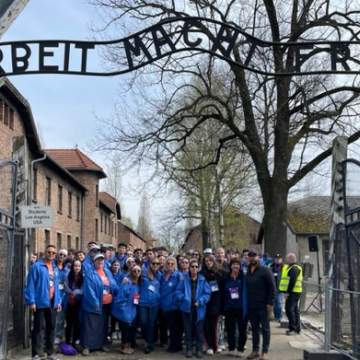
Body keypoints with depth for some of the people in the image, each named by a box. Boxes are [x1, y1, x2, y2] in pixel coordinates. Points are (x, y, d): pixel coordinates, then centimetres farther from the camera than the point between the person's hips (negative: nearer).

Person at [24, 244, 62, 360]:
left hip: (52, 303, 7)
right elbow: (30, 284, -11)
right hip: (40, 303, -7)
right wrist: (31, 301, -16)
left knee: (51, 328, 13)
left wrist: (58, 301, 11)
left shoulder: (55, 268, 15)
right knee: (39, 328, -5)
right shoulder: (37, 266, -7)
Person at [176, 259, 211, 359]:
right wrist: (184, 299, -15)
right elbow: (178, 291, -1)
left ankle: (199, 349, 18)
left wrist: (200, 301, -15)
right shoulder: (184, 278, -2)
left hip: (199, 309, 0)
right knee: (188, 329, 9)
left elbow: (207, 293, -4)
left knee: (199, 330, 5)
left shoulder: (202, 280, -3)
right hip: (187, 308, 0)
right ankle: (189, 349, 20)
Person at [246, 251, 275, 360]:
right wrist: (246, 303, 10)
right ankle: (255, 350, 19)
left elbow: (272, 287, -11)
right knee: (254, 328, 11)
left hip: (263, 305, -6)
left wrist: (270, 303, -16)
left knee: (265, 328, 2)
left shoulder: (265, 270, -7)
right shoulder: (247, 272, 11)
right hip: (251, 305, 6)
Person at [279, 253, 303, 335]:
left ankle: (292, 328, -9)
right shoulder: (291, 267, 20)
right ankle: (297, 328, 19)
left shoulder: (294, 269, -15)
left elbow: (292, 281, -23)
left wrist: (287, 292, -24)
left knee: (289, 309, -10)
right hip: (295, 292, 11)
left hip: (293, 292, -11)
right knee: (295, 309, 13)